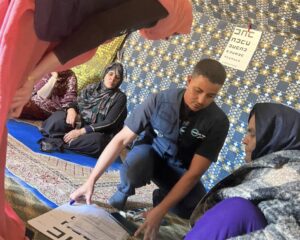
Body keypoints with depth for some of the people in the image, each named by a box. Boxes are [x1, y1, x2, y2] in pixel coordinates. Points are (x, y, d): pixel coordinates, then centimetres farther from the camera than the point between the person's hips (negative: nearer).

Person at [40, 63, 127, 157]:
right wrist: (71, 110, -18)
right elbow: (75, 104, 9)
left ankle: (59, 143, -27)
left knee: (97, 140, -40)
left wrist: (81, 131, -21)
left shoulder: (120, 97, -6)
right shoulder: (91, 88, 7)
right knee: (58, 116, -20)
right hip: (81, 127, 3)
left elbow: (109, 123, -14)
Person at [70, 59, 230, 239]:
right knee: (133, 169, -37)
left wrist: (160, 210, -33)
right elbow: (121, 140, -20)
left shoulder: (218, 122, -24)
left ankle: (161, 197, 7)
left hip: (179, 168, 1)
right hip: (150, 152, -1)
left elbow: (194, 173, -25)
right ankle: (124, 191, 1)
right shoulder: (160, 101, -24)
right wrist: (91, 181, -24)